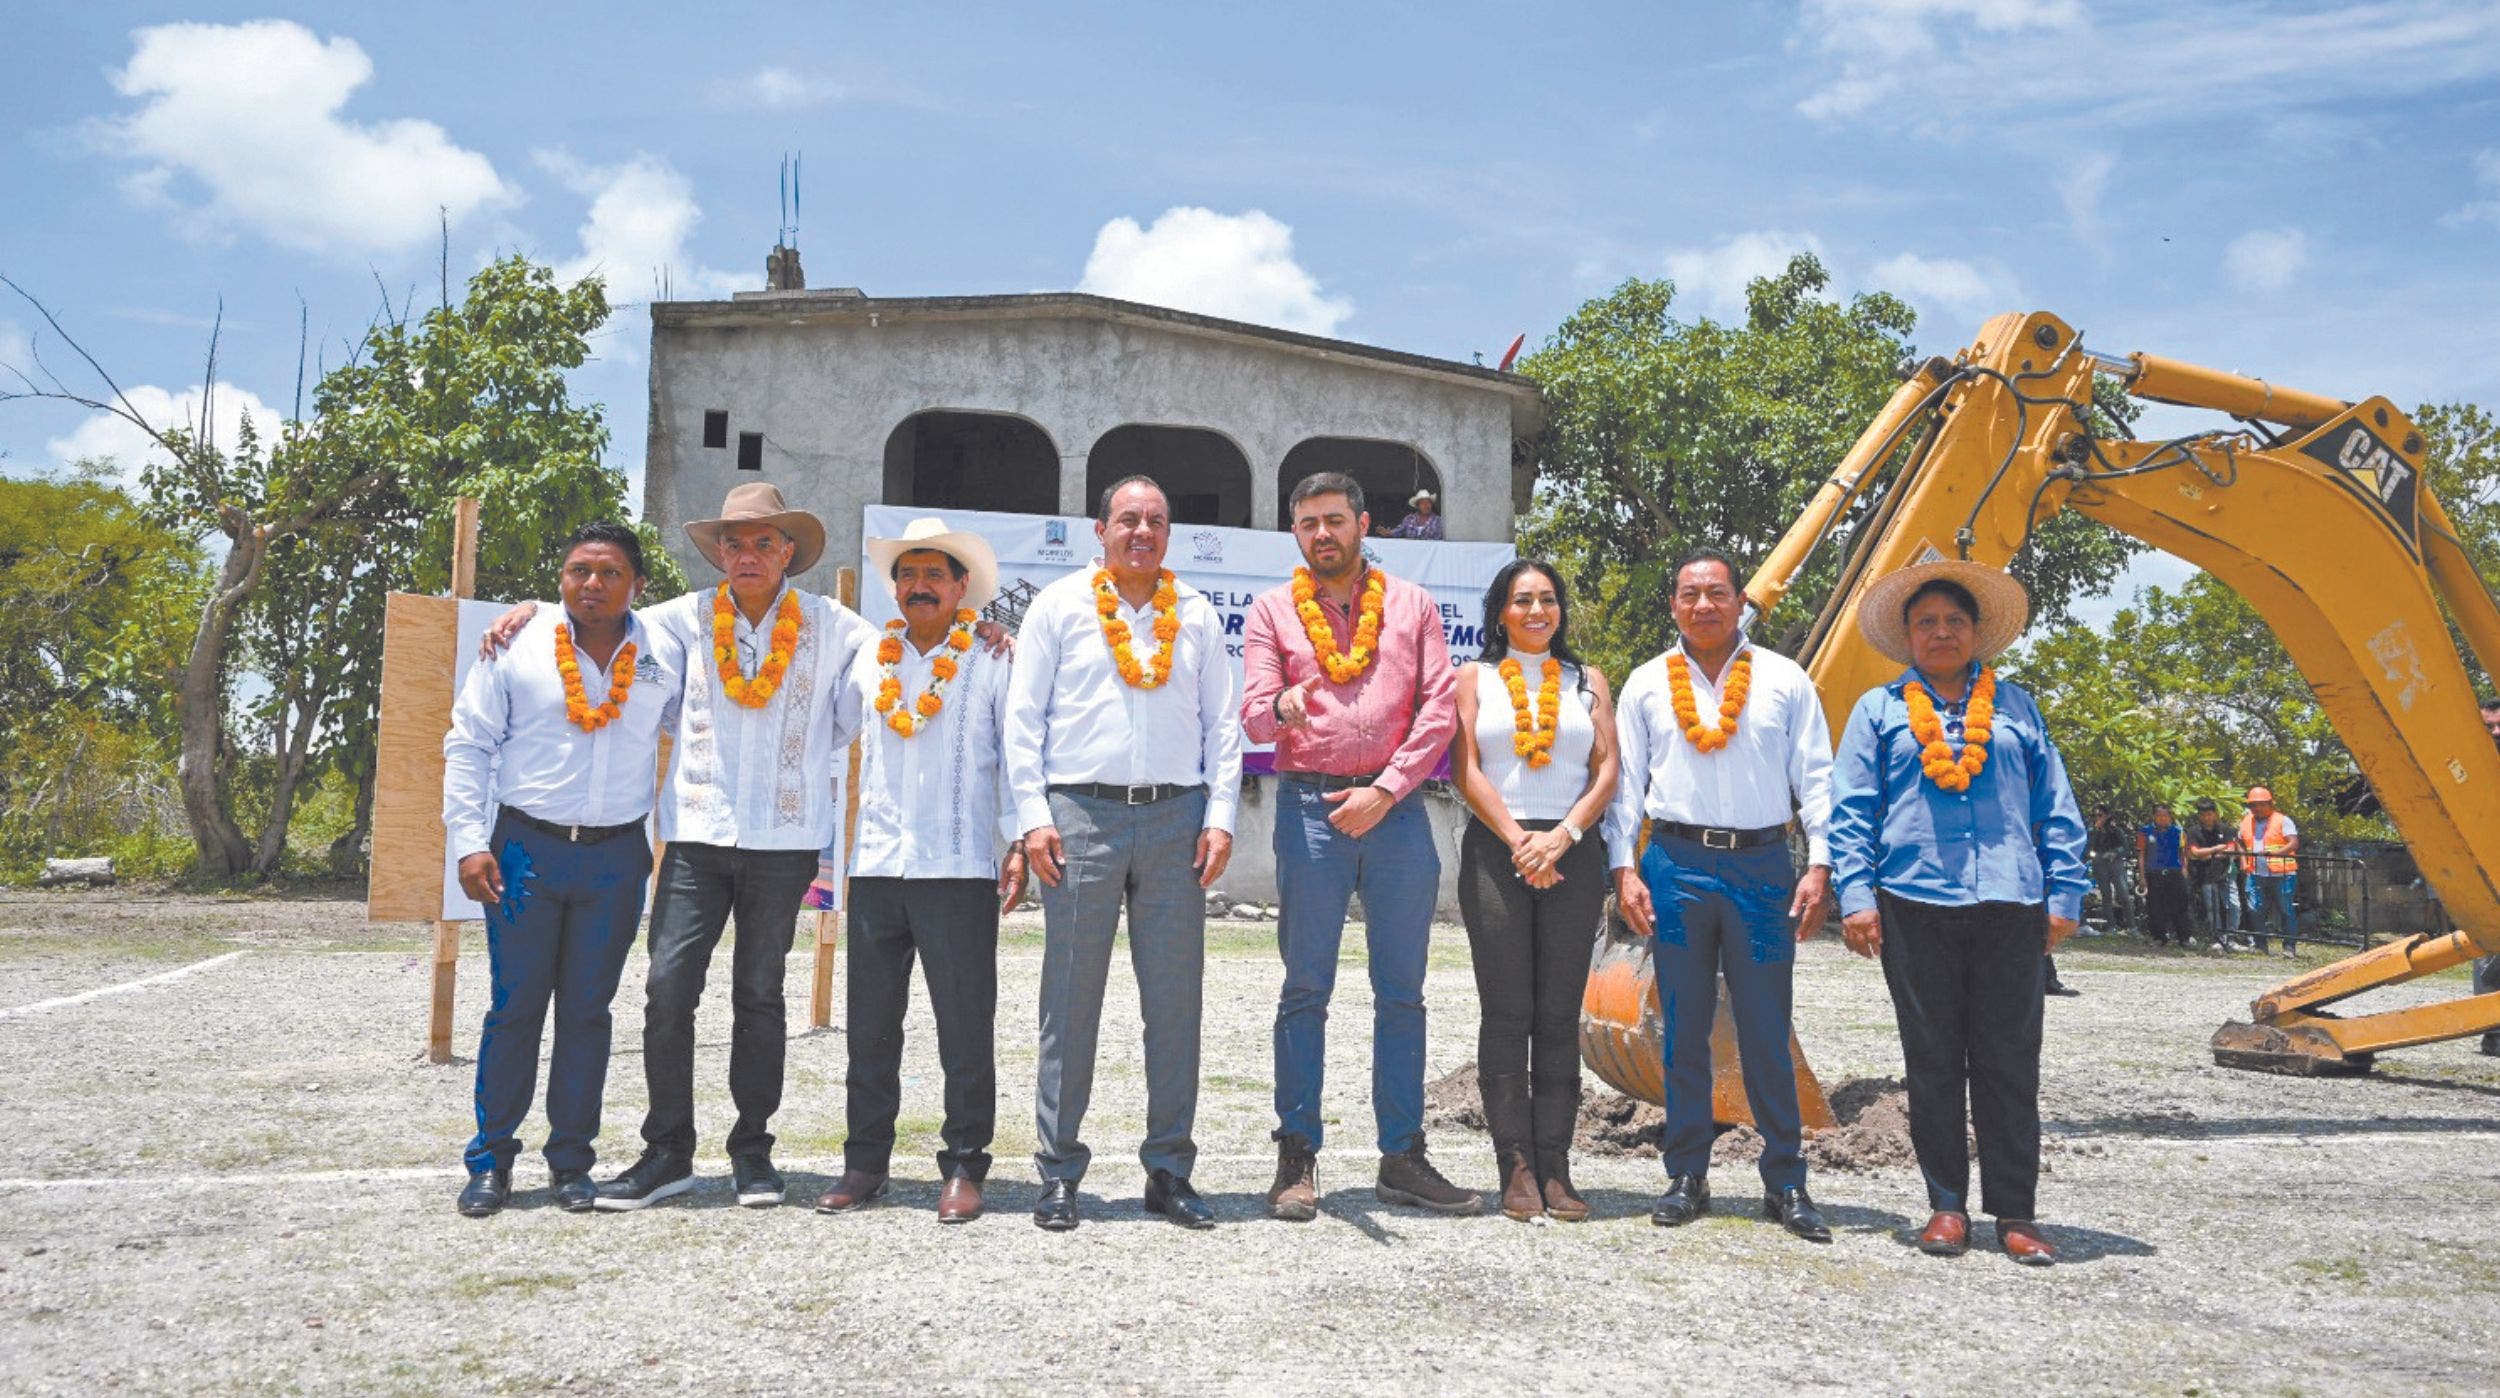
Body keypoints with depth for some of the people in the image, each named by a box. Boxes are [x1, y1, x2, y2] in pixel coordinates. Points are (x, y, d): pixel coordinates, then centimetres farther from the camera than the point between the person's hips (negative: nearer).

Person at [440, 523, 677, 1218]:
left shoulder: (664, 658, 5)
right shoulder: (518, 649, 1)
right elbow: (468, 746, 3)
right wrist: (469, 841, -5)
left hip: (616, 858, 1)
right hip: (525, 850, -1)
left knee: (587, 1011, 8)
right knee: (514, 1007, 3)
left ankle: (571, 1160, 18)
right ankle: (491, 1160, 15)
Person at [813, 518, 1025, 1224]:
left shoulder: (991, 665, 5)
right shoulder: (870, 662, 15)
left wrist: (1018, 842, -7)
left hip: (961, 869, -3)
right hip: (876, 865, 4)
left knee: (966, 1024, -2)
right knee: (870, 1024, 7)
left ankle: (963, 1166, 7)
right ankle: (864, 1161, 17)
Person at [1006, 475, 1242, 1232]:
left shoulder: (1196, 615, 14)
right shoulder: (1059, 605, 8)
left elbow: (1222, 724, 13)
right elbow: (1023, 717, 5)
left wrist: (1220, 817, 2)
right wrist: (1034, 816, -4)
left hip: (1176, 816, 2)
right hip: (1082, 811, -2)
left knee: (1176, 998, 3)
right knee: (1070, 998, 0)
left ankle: (1169, 1169, 12)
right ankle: (1059, 1173, 8)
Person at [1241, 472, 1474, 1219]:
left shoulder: (1412, 604, 12)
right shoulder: (1272, 608, 10)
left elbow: (1439, 710, 3)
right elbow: (1253, 715, -1)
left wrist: (1385, 790, -8)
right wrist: (1283, 707, -25)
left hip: (1395, 808, 1)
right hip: (1309, 806, -1)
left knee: (1402, 991, 6)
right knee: (1305, 991, 1)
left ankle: (1402, 1157, 14)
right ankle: (1297, 1158, 8)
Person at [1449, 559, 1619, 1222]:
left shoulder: (1587, 681, 15)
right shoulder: (1475, 678, 11)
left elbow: (1606, 771, 6)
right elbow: (1465, 769, 0)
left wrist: (1561, 835, -9)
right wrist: (1517, 840, -10)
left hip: (1572, 854, 1)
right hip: (1495, 850, -1)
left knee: (1560, 1016, 1)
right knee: (1505, 1014, -3)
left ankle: (1555, 1167, 4)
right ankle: (1517, 1166, 1)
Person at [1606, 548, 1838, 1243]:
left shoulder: (1785, 680, 8)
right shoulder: (1646, 683, 10)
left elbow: (1816, 776, 6)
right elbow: (1626, 780, 9)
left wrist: (1819, 864, -4)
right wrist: (1624, 866, 0)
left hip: (1762, 865, -1)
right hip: (1675, 864, 1)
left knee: (1767, 1030, 2)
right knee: (1683, 1029, 6)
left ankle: (1785, 1182, 12)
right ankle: (1686, 1176, 15)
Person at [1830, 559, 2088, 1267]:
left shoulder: (2015, 706, 16)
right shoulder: (1879, 709, 12)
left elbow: (2055, 807, 15)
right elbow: (1850, 809, 6)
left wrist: (2064, 894, 7)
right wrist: (1856, 895, -4)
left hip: (2010, 906, 1)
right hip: (1915, 905, -1)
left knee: (2010, 1063, 2)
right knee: (1933, 1062, 4)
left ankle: (2016, 1213, 10)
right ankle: (1947, 1205, 14)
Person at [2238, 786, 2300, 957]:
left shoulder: (2282, 821, -2)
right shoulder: (2246, 822, 16)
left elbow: (2294, 843, -11)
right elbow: (2241, 843, 27)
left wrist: (2275, 853, -26)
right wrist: (2243, 862, 10)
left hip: (2281, 874, -5)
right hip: (2256, 875, 5)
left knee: (2285, 910, -2)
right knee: (2255, 910, 2)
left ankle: (2290, 947, 4)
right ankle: (2260, 946, 10)